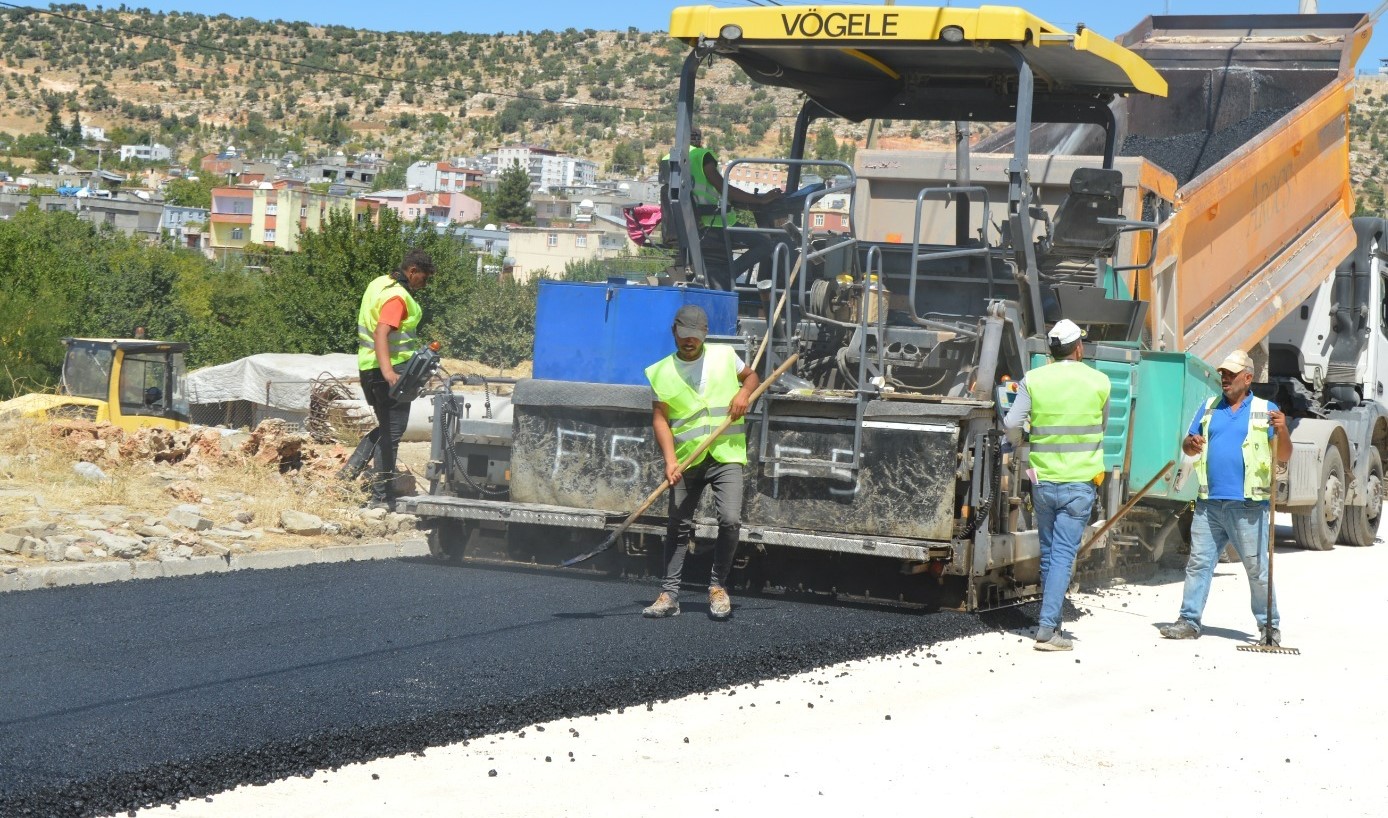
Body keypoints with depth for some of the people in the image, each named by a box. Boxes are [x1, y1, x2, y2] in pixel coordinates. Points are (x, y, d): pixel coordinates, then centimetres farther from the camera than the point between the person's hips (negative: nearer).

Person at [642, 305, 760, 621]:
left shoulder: (724, 356, 7)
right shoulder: (661, 372, 4)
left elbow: (752, 376, 23)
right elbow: (660, 418, -1)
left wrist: (744, 393, -1)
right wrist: (670, 459, -14)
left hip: (726, 454, -1)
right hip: (686, 459, 1)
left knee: (730, 520, -15)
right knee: (678, 526, 3)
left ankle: (718, 586, 2)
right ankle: (669, 594, 8)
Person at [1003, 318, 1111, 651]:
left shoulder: (1033, 380, -2)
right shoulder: (1099, 382, -1)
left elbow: (1011, 424, -7)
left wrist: (1023, 441, 14)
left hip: (1043, 480, 2)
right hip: (1079, 483, -2)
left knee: (1048, 553, 15)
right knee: (1064, 555, -4)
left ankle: (1050, 622, 23)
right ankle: (1047, 629, -12)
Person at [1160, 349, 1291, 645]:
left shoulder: (1265, 410, 4)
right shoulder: (1210, 407, 15)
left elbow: (1284, 457, -1)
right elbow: (1188, 445, 19)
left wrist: (1282, 431, -20)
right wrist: (1191, 443, -5)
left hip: (1247, 506, -4)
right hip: (1209, 503, 4)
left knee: (1258, 568, 1)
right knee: (1198, 562, 4)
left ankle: (1269, 626, 9)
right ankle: (1189, 621, 8)